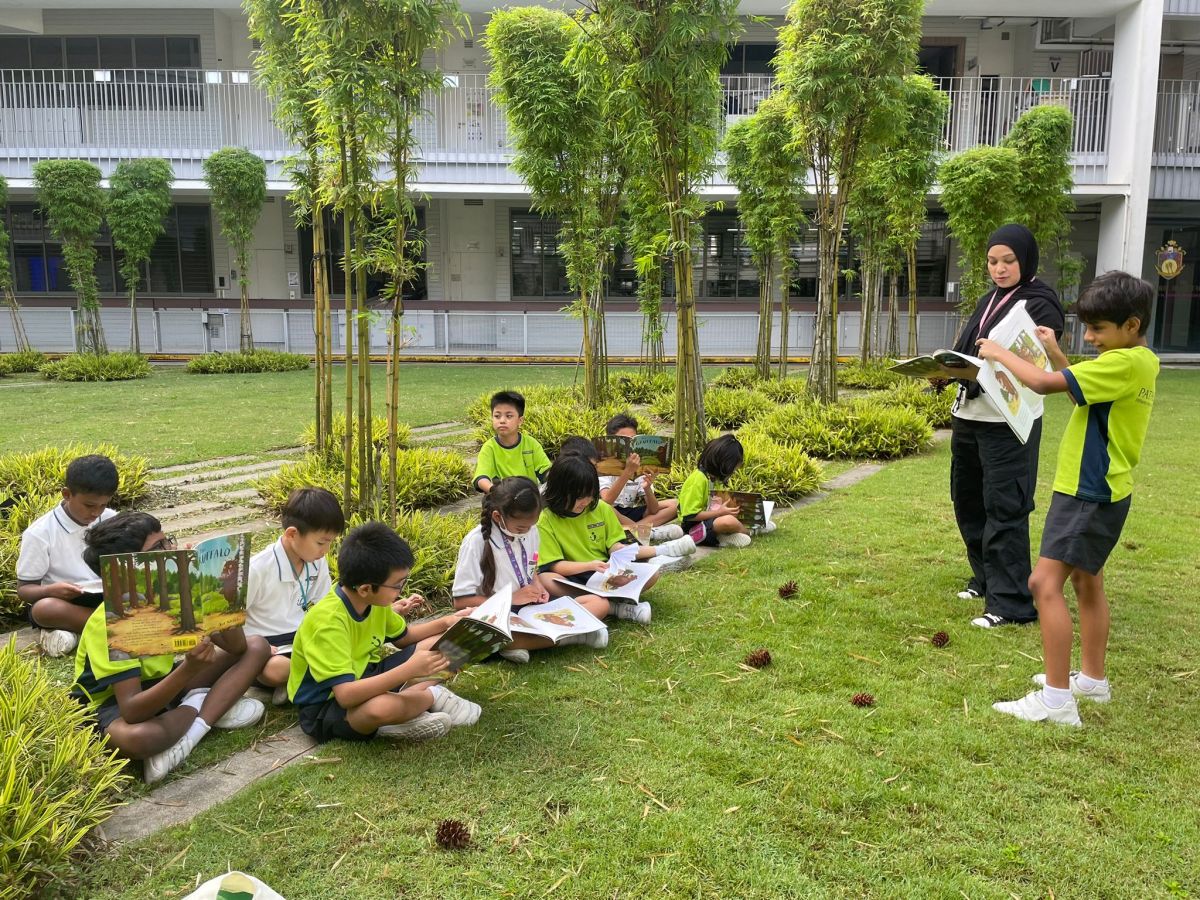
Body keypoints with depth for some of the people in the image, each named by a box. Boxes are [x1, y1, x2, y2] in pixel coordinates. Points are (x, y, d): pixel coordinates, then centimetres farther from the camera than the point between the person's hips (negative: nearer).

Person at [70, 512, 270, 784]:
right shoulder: (111, 620, -29)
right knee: (133, 738, -43)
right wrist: (189, 669, -49)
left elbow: (236, 648, -12)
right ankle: (200, 705, -15)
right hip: (115, 702, -7)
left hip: (163, 682, 7)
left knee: (257, 647, -7)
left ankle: (195, 725, -19)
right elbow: (131, 711, -36)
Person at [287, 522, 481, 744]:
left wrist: (446, 623, -2)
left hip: (364, 678, 8)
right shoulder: (329, 621, -31)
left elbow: (403, 637, 13)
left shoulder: (375, 601, -6)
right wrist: (410, 670, -40)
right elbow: (346, 695, -38)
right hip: (326, 706, -7)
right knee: (382, 706, -40)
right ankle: (432, 695, -10)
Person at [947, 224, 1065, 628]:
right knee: (967, 502, 15)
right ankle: (986, 579, 31)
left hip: (1008, 423, -8)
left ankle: (1010, 603, 0)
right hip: (968, 414, 8)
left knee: (1004, 509, -6)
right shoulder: (989, 300, 16)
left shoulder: (1040, 303, -6)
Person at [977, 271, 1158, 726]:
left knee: (1046, 582, -15)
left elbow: (1044, 383, -27)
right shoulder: (1139, 362, 10)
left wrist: (1001, 353, -11)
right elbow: (1083, 393, 24)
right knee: (1087, 580, 21)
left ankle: (1057, 699, -13)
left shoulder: (1123, 363, -21)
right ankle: (1092, 678, 35)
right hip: (1099, 489, 11)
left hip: (1090, 492, -11)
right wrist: (1056, 354, 12)